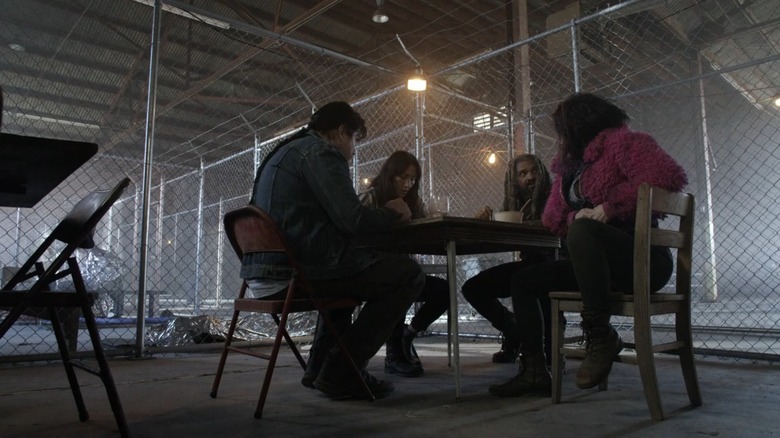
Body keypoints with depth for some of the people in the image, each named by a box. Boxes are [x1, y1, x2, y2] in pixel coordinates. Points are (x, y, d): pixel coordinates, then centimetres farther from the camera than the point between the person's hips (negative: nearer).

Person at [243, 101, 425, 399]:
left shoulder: (285, 151, 25)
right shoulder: (321, 151, -5)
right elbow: (352, 219, -17)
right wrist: (393, 212, 4)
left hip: (264, 273, 11)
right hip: (295, 273, -10)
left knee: (349, 270, 35)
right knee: (409, 274, -4)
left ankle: (323, 367, 28)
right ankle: (340, 372, -1)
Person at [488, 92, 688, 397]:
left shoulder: (621, 141, -3)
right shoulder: (571, 165, 20)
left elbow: (669, 175, -21)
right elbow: (552, 219, 13)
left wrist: (610, 205, -22)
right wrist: (576, 216, -9)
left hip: (642, 260, -9)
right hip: (600, 263, 9)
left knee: (582, 230, -36)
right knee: (524, 280, 5)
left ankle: (600, 335, -28)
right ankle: (534, 372, 3)